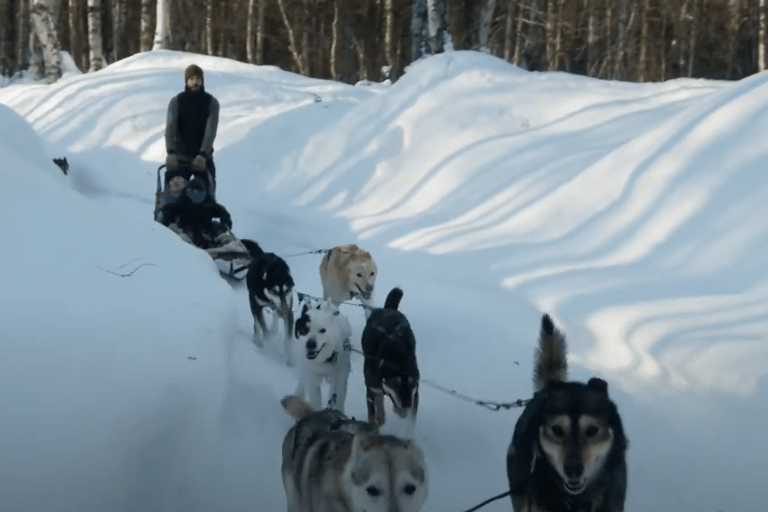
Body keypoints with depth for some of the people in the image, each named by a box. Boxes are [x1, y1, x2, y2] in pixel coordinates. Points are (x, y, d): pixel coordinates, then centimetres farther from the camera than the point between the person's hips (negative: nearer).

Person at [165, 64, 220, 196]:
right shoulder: (176, 101, -2)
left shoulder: (211, 102, -3)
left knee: (208, 193, -1)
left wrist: (202, 154, -30)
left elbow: (211, 130, -14)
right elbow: (170, 127, -16)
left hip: (203, 157, 0)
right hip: (180, 156, 0)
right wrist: (171, 152, -33)